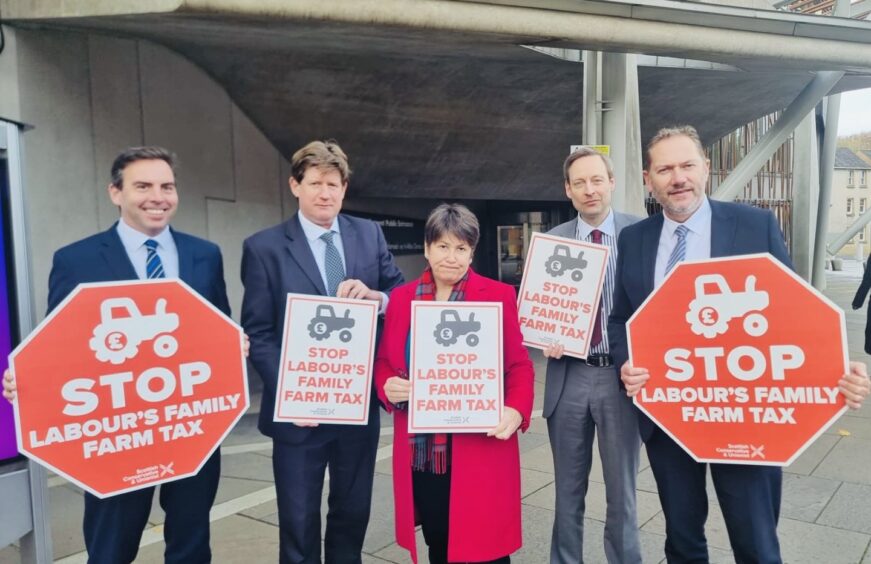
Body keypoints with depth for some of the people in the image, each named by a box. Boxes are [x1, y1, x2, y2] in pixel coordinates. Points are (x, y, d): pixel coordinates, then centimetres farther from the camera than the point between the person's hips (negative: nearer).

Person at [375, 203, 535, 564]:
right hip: (419, 453, 3)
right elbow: (382, 363, 10)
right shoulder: (400, 298, 6)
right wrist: (388, 387, -11)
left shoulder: (498, 297, -2)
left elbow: (519, 367, -2)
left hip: (480, 450, -3)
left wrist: (516, 411, -19)